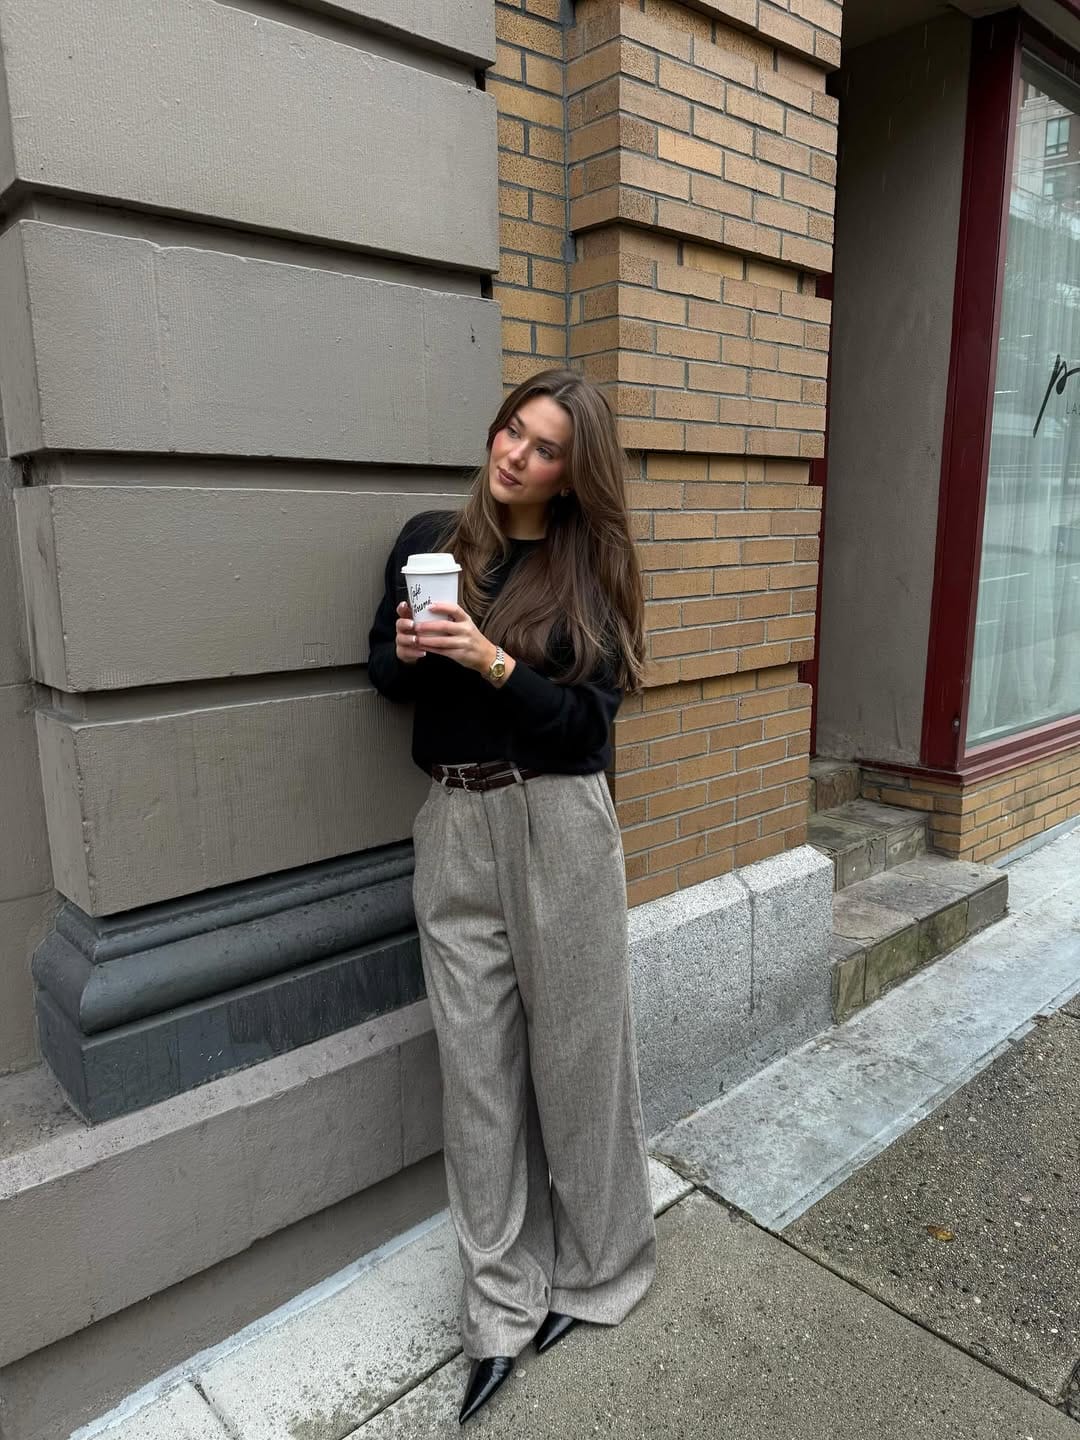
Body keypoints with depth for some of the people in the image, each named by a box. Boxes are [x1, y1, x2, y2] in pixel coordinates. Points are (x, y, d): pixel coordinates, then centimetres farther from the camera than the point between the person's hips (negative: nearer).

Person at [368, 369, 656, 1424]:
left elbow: (588, 720, -7)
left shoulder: (591, 567, 0)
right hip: (454, 829, 3)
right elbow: (380, 667, 14)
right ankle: (503, 1305, 24)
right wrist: (407, 652, -8)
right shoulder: (428, 540, 7)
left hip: (558, 828, -2)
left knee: (575, 1053, 9)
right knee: (478, 1066, 7)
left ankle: (597, 1270, 33)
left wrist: (493, 661, -21)